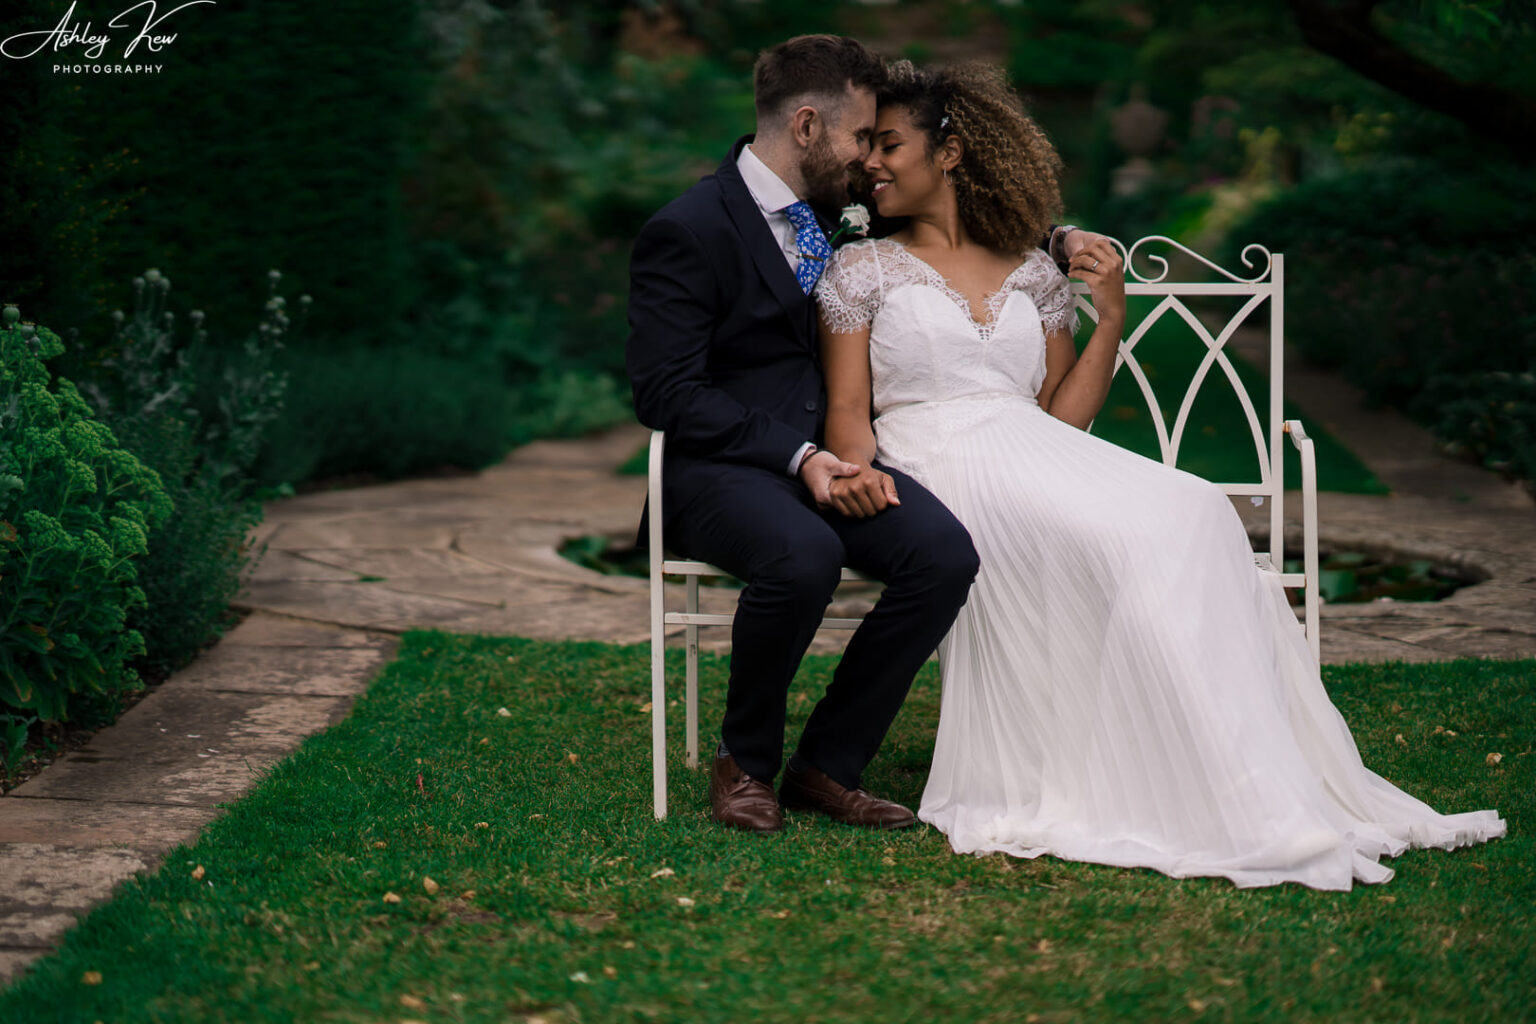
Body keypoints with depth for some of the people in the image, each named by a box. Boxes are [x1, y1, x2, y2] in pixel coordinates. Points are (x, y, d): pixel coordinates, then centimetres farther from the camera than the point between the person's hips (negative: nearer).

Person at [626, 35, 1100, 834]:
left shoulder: (835, 207, 13)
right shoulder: (687, 231, -10)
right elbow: (665, 392, -16)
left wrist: (1054, 241, 18)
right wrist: (795, 455, -24)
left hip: (823, 451, 7)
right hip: (718, 467, -6)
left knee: (945, 552, -22)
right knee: (804, 555, -38)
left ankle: (827, 766, -10)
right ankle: (744, 763, -12)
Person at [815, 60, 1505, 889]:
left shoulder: (1033, 280, 19)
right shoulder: (861, 270, 13)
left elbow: (1061, 419, 15)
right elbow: (848, 409, 5)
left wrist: (1110, 320, 5)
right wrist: (856, 471, -16)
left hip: (1039, 462, 4)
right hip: (935, 471, -4)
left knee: (1192, 515, -27)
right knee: (1122, 540, -32)